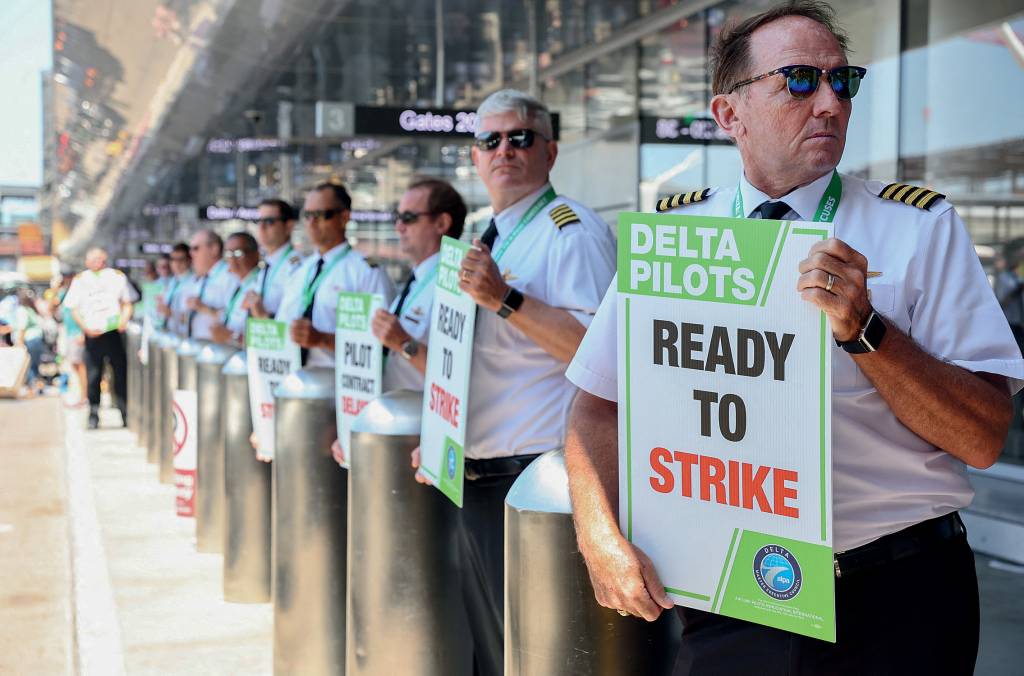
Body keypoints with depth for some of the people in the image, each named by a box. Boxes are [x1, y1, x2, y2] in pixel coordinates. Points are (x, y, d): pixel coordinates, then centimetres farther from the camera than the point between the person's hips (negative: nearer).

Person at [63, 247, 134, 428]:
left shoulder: (117, 276, 9)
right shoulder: (80, 280, 7)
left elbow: (127, 303, 13)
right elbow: (73, 309, 7)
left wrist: (123, 320, -6)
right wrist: (86, 327, -8)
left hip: (114, 332, 0)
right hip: (92, 335, 0)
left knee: (121, 374, 0)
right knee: (93, 376, 0)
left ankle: (126, 414, 6)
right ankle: (93, 416, 8)